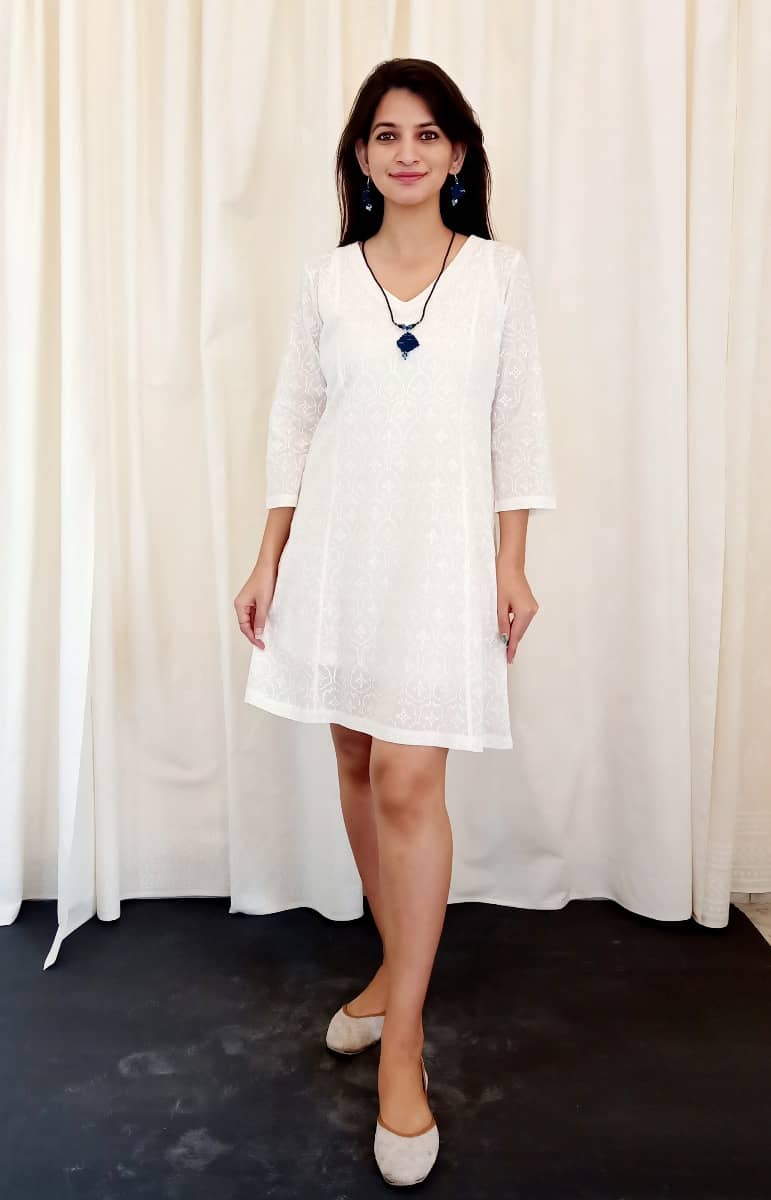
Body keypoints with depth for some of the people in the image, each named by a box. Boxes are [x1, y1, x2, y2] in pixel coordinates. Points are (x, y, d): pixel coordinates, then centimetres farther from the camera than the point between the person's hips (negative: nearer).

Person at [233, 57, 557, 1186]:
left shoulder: (500, 272, 5)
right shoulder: (325, 278, 8)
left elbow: (518, 423, 3)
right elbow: (294, 422, 8)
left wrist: (512, 565, -3)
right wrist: (269, 561, 3)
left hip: (442, 546, -3)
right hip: (337, 544, 3)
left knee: (409, 784, -8)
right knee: (357, 764, 10)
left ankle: (401, 1048, 8)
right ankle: (396, 965, 32)